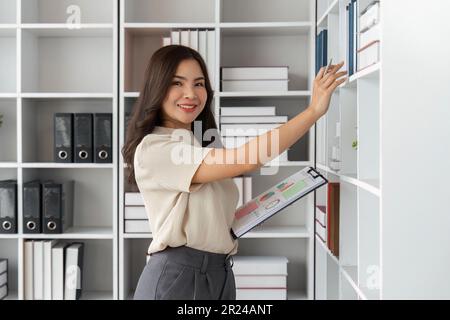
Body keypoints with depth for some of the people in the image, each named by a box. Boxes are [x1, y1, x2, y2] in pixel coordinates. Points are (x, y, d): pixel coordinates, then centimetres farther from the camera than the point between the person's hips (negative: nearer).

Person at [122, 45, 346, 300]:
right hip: (176, 276, -8)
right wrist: (314, 110, -24)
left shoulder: (202, 146, 13)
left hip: (220, 275, 8)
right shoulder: (152, 148, -15)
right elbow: (244, 159, -25)